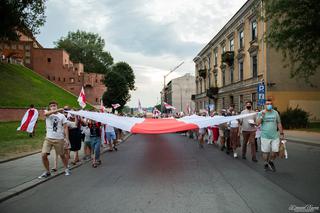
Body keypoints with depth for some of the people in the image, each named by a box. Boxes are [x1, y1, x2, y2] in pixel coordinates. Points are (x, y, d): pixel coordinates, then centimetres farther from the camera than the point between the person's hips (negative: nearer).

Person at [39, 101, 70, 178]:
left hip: (59, 139, -1)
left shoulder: (62, 116, 1)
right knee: (43, 155, -6)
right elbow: (46, 113, -25)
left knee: (62, 155, 10)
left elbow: (65, 127, 1)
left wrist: (67, 138, -7)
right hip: (48, 138, 1)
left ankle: (66, 169, 31)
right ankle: (47, 172, 11)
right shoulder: (47, 113, 2)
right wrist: (58, 110, -36)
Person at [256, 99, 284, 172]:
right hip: (265, 136, -2)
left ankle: (271, 162, 28)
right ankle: (266, 164, 25)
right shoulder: (261, 113, 0)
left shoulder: (275, 113, 6)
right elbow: (258, 123, -9)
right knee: (265, 152, 5)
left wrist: (281, 133, 10)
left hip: (275, 136, 2)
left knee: (275, 151, 1)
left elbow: (279, 124, 11)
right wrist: (262, 116, -21)